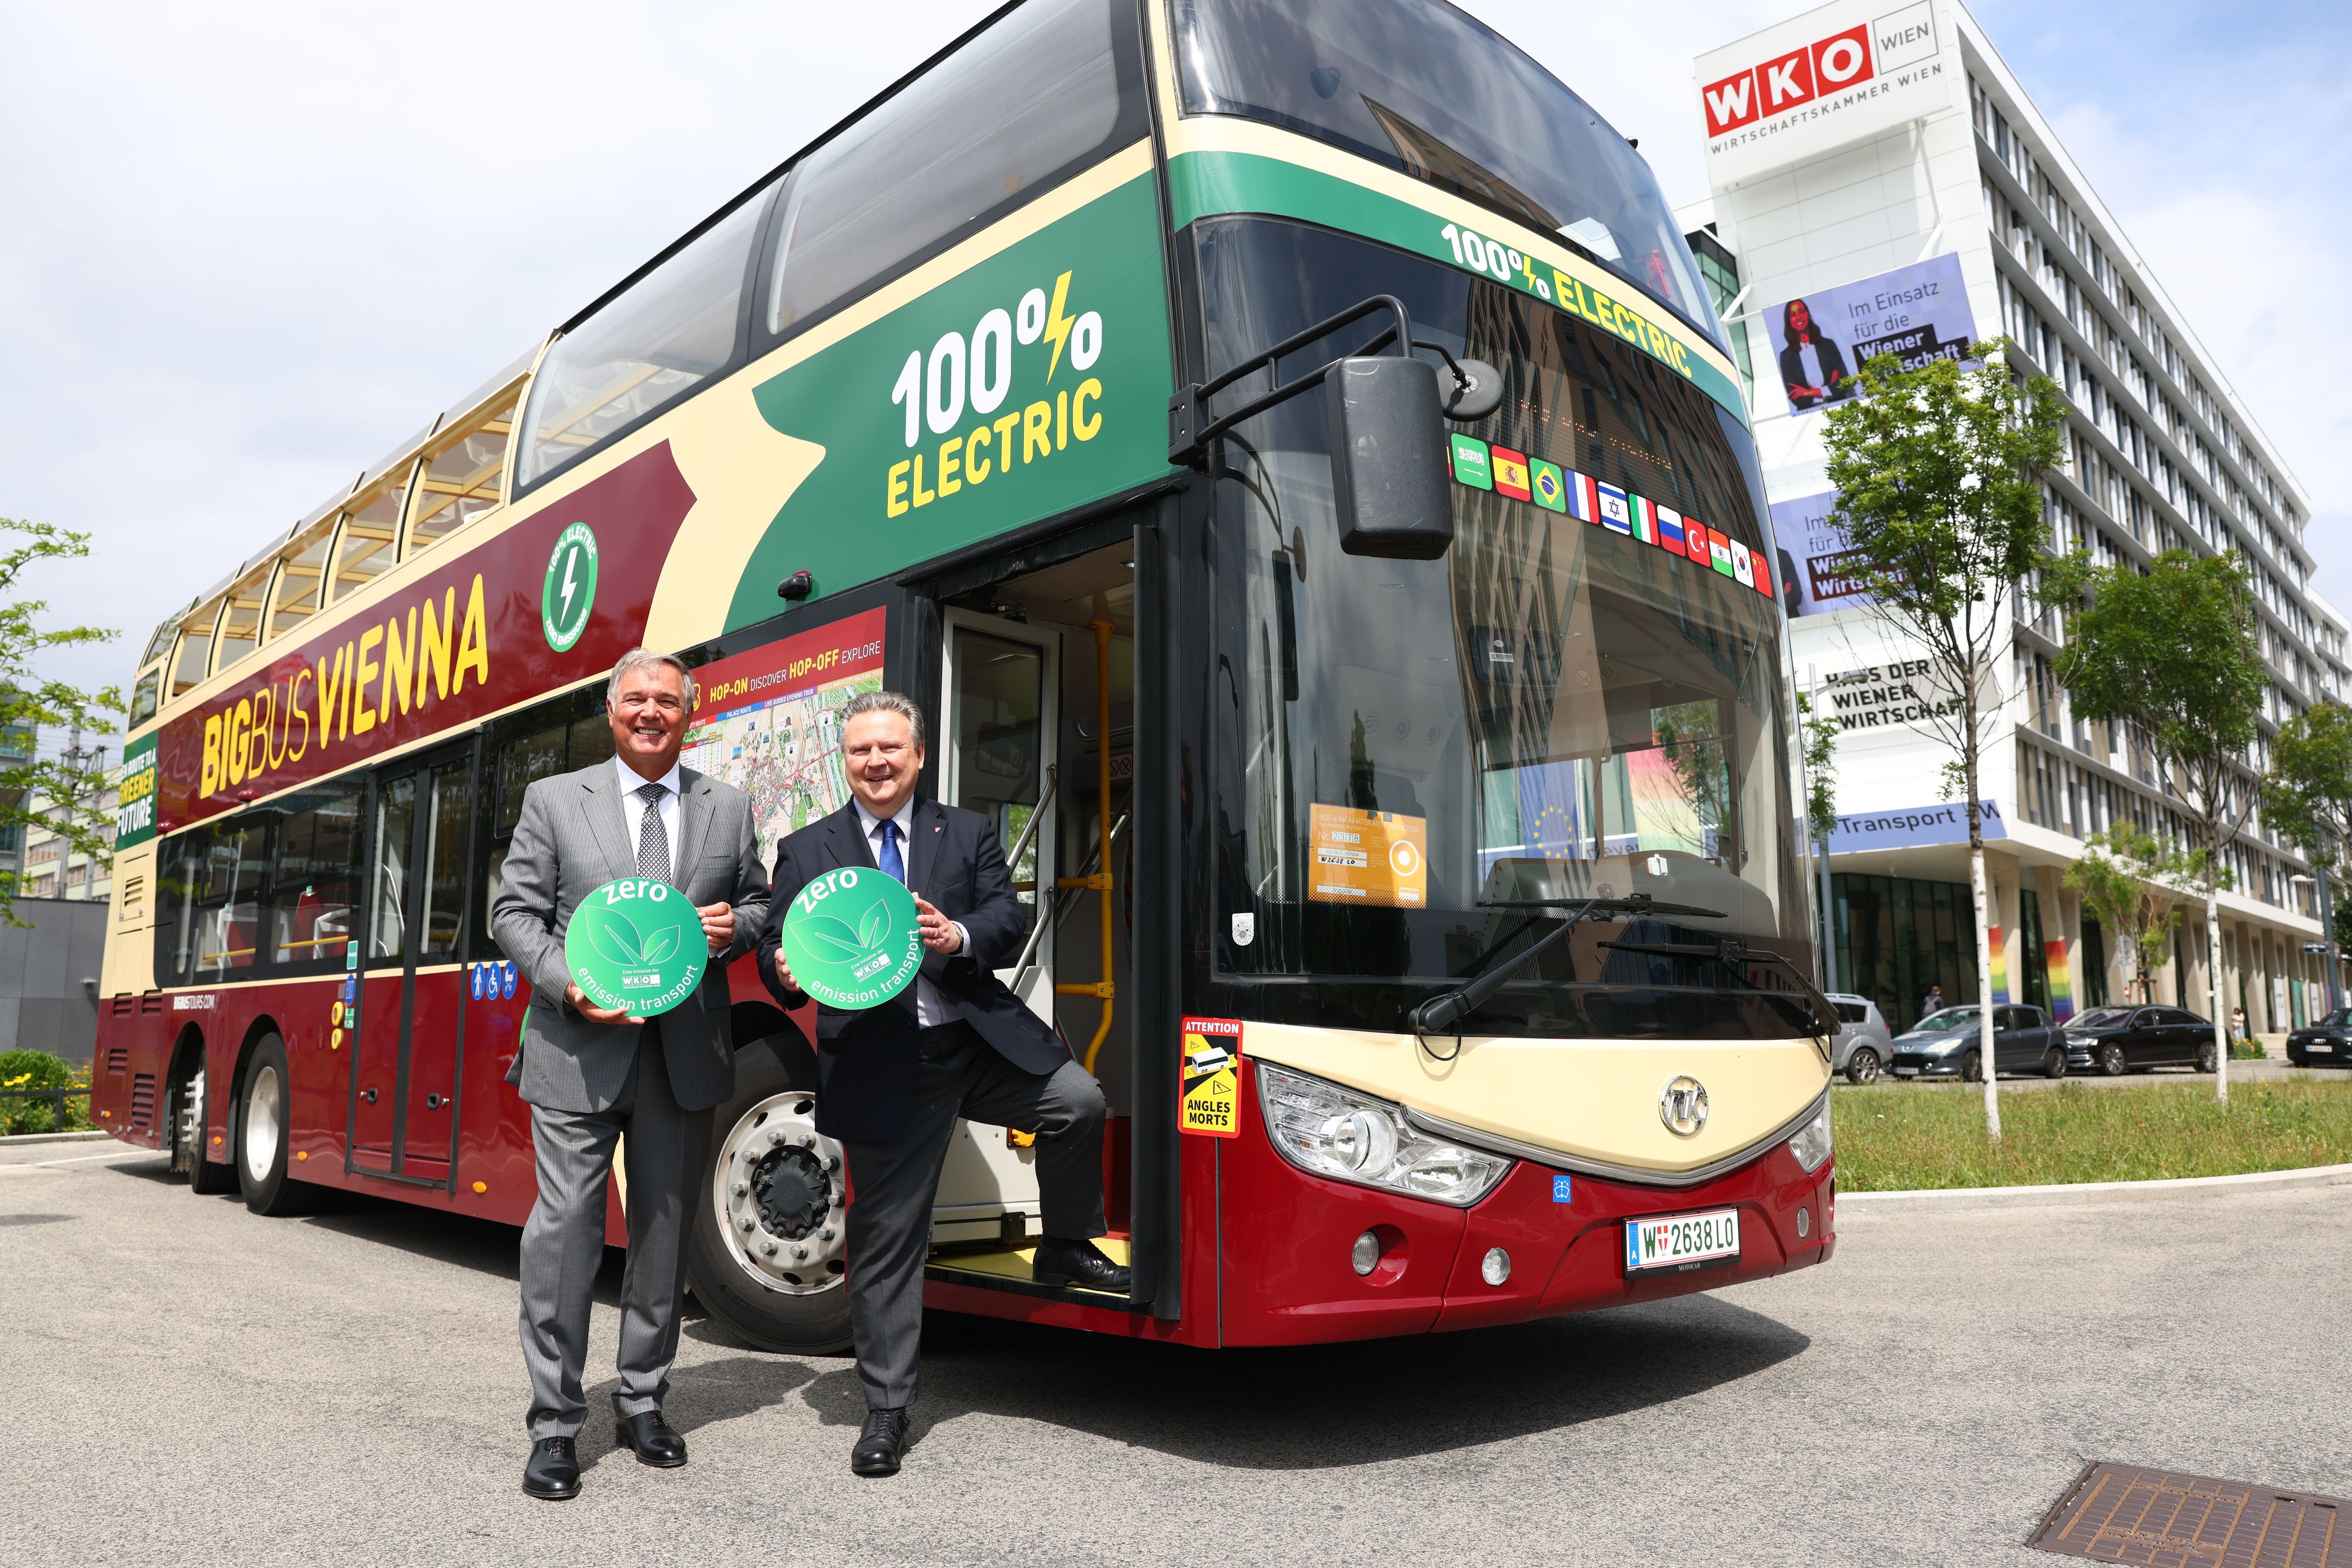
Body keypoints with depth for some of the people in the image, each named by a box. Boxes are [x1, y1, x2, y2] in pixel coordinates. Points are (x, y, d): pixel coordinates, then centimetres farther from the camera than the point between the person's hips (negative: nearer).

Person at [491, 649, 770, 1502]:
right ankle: (555, 1424, 10)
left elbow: (759, 903, 16)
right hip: (578, 1052, -2)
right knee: (564, 1229, -3)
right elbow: (515, 913, 2)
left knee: (665, 1231, 11)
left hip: (686, 1054, 2)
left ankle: (642, 1402, 27)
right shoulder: (554, 800, 4)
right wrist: (570, 988, -14)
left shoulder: (728, 808, 9)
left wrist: (734, 926, -8)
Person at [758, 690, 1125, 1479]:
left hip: (983, 1042, 1)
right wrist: (787, 974, -19)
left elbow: (1008, 922, 0)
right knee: (886, 1236, 4)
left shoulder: (969, 834, 11)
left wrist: (959, 936, -21)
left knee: (1078, 1101, -21)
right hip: (882, 1069, -1)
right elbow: (776, 950, 5)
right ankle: (886, 1413, 21)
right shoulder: (805, 852, 9)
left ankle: (1066, 1249, 8)